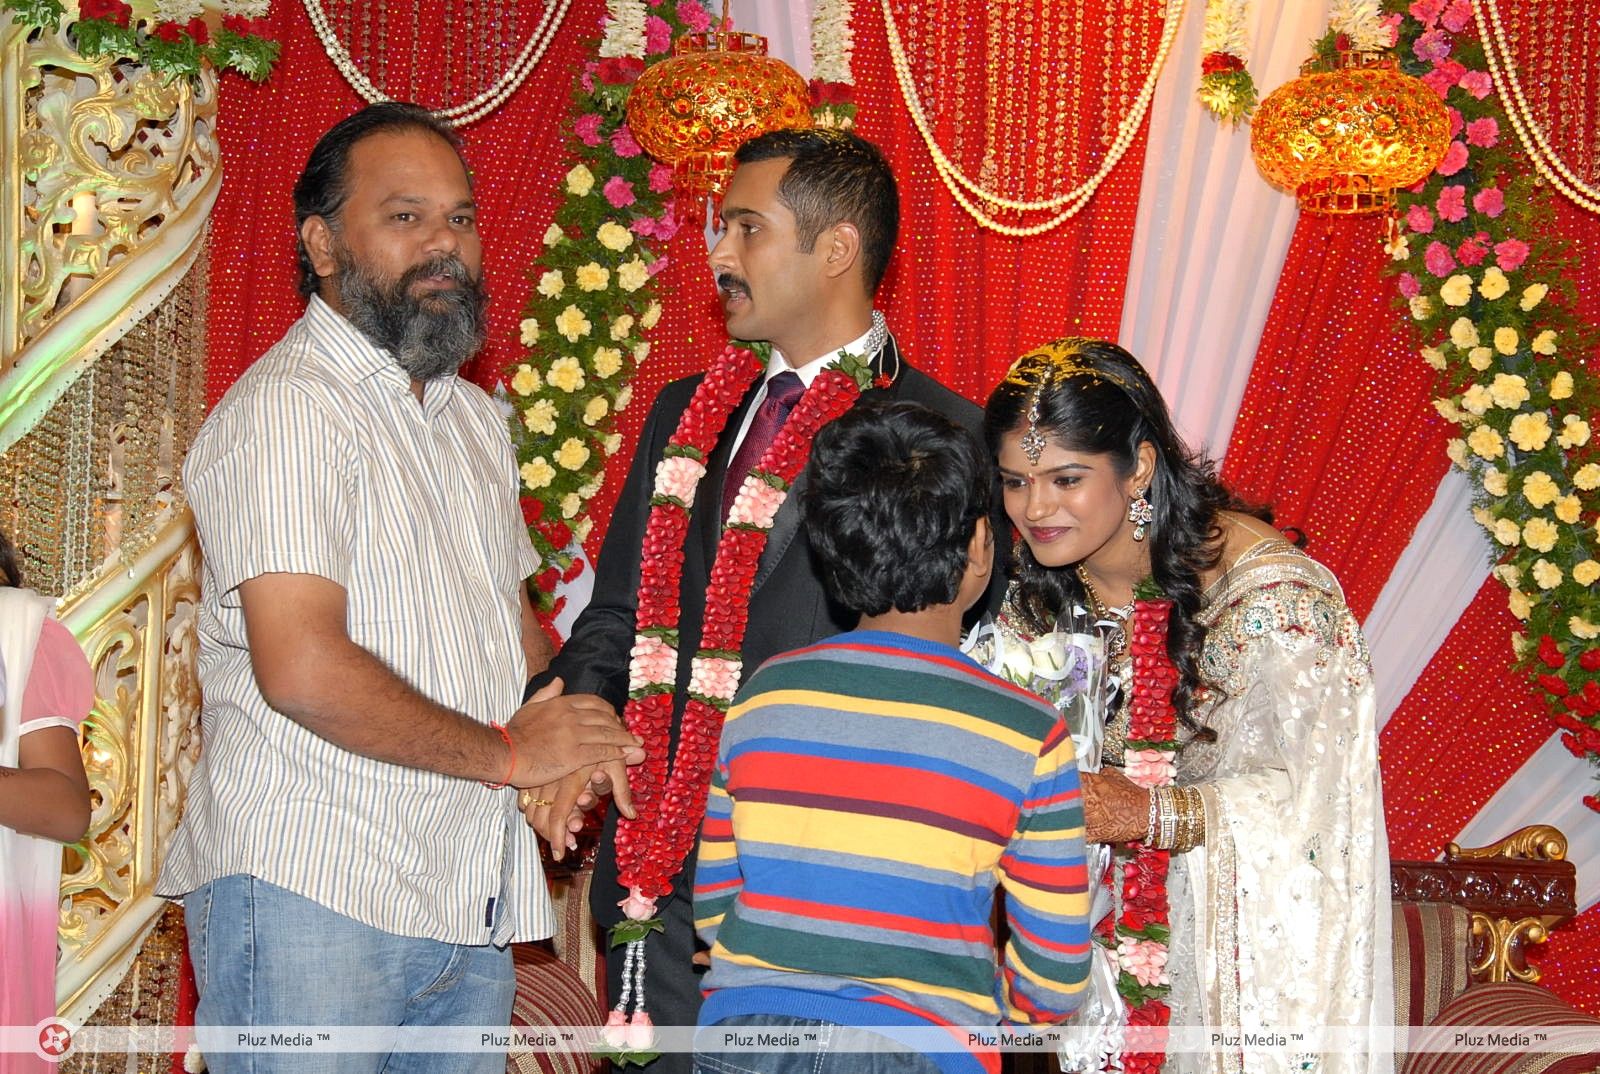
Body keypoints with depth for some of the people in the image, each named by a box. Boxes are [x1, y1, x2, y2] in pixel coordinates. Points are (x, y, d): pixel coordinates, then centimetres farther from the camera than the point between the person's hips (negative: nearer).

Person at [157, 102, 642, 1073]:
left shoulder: (474, 417, 19)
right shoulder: (287, 408, -11)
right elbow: (304, 670, -22)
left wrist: (567, 742, 6)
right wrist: (509, 754, -10)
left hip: (469, 910, 8)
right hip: (312, 896, -8)